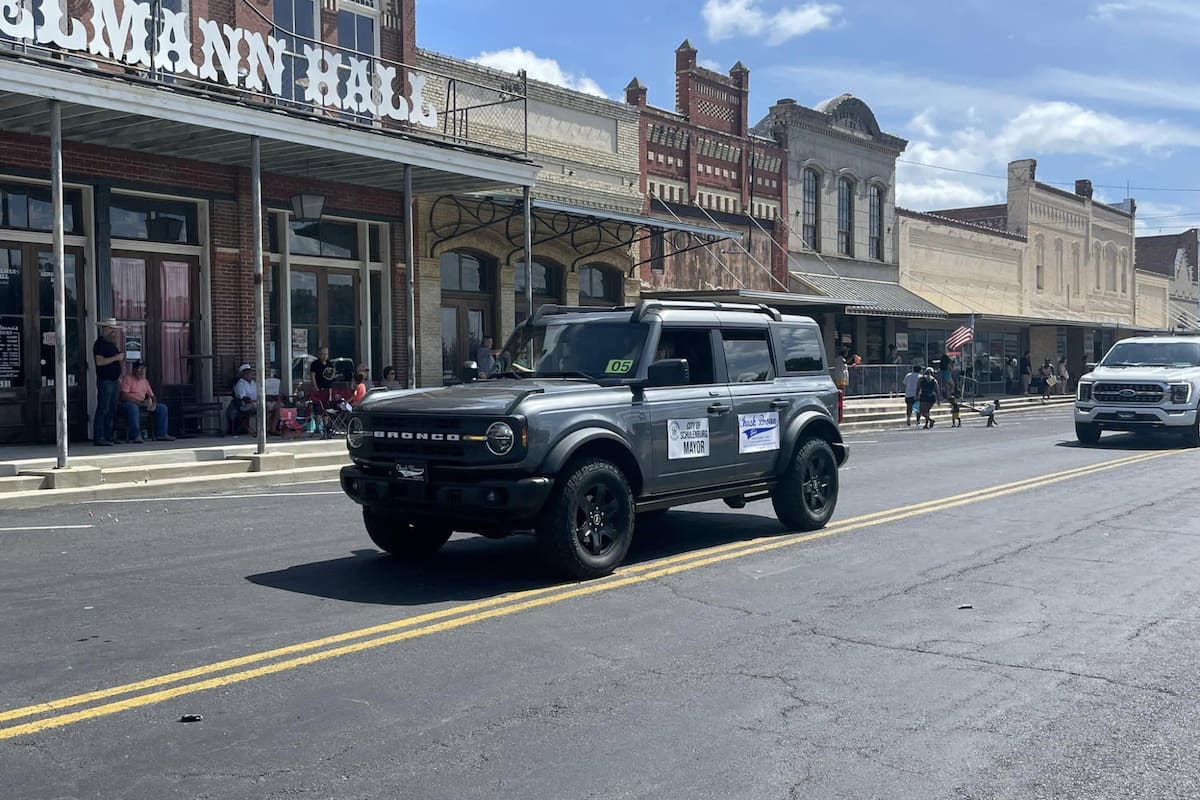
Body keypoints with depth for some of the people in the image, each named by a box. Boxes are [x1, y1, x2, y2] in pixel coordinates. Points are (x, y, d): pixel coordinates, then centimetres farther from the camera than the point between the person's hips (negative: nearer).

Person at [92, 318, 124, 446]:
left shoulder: (111, 344, 20)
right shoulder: (100, 343, -8)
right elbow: (99, 361, -20)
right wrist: (115, 358, -19)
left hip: (114, 380, 9)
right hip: (105, 381, -9)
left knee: (111, 409, 10)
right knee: (103, 410, -10)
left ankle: (108, 437, 14)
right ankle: (99, 437, -10)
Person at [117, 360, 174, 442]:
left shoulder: (145, 381, 17)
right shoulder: (127, 378, -7)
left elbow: (152, 396, 20)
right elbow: (123, 396, -20)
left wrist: (153, 403, -6)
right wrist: (141, 402, -27)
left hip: (142, 404, 8)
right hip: (128, 403, -8)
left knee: (162, 407, -3)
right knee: (133, 407, -42)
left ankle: (161, 434, -7)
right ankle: (136, 436, -42)